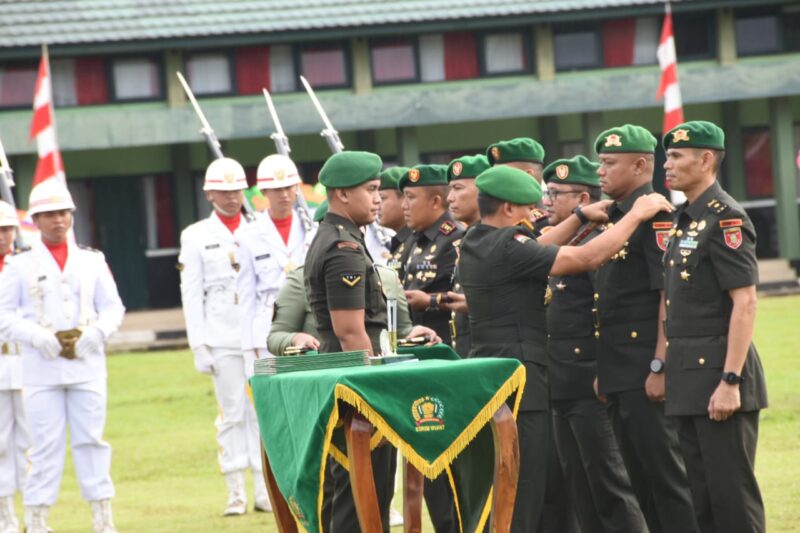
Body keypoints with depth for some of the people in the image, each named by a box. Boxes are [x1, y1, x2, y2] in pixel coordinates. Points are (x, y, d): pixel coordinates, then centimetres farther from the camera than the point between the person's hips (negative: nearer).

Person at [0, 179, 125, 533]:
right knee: (46, 444, -4)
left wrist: (96, 332, -9)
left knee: (91, 440, 2)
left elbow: (113, 307, 10)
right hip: (41, 368, -2)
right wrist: (37, 336, -14)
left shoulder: (92, 261, 12)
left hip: (87, 365, 2)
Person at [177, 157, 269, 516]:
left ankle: (264, 491, 5)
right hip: (223, 337, -2)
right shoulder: (197, 237, 6)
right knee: (232, 415, -1)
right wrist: (199, 345, -4)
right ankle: (235, 494, 4)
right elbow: (191, 294, 3)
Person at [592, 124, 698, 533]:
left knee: (665, 472, -7)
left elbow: (670, 296, -18)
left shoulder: (655, 215, -12)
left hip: (647, 375, -10)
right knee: (640, 478, 11)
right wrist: (604, 372, 19)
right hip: (619, 376, 10)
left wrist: (660, 368, -22)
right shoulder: (616, 219, 17)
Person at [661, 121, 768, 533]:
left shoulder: (726, 219, -12)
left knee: (732, 493, -6)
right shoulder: (683, 221, 16)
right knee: (702, 496, 11)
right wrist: (664, 368, 15)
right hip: (688, 376, 9)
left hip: (718, 371, -9)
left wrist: (730, 381, -22)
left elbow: (745, 303, -18)